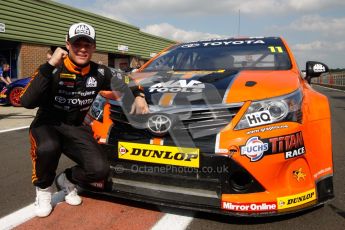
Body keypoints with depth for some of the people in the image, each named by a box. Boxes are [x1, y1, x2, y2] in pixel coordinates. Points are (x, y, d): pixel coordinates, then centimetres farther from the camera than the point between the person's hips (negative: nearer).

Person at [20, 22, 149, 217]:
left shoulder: (99, 72, -4)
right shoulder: (53, 70, -15)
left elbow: (123, 88, 9)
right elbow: (27, 102, -28)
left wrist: (138, 96, -14)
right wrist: (50, 66, -34)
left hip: (76, 129, 3)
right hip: (47, 125, -2)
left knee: (100, 169, -19)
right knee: (48, 148, -38)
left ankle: (68, 180, 16)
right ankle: (43, 189, -4)